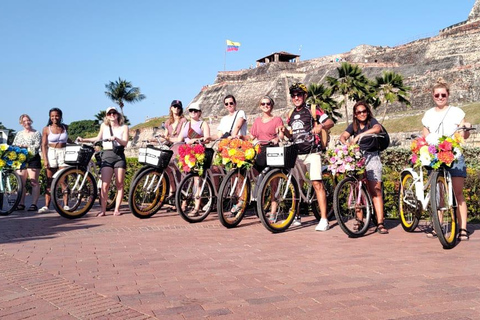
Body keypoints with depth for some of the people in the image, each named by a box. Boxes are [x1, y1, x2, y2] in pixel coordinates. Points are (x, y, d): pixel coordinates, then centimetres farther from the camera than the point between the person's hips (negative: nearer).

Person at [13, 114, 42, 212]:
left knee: (34, 182, -7)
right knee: (21, 183, 2)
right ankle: (21, 204, 6)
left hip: (33, 159, -4)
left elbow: (37, 146, -7)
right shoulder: (19, 134, 18)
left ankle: (34, 204, -7)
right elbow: (13, 145, 16)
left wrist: (25, 146, -15)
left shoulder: (36, 133, 4)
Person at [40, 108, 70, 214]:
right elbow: (44, 145, -1)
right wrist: (45, 159, -8)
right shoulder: (46, 129, 1)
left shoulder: (65, 127, 8)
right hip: (51, 154, -1)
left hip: (63, 153, 1)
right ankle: (46, 206, 4)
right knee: (50, 181, 0)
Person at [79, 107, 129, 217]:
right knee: (105, 184, -8)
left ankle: (117, 209, 4)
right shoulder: (104, 126, 13)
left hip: (119, 156, 0)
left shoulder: (124, 127, 8)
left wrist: (116, 138, -22)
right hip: (107, 155, 0)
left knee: (119, 184, -1)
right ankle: (103, 210, -5)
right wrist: (83, 140, 23)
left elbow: (125, 142, -4)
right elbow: (98, 138, 28)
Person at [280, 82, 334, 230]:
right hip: (296, 154, 6)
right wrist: (284, 131, 2)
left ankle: (324, 219, -12)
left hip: (312, 153, -6)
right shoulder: (291, 115, 17)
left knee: (317, 184, -14)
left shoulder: (313, 110, 1)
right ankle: (296, 216, 21)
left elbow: (330, 122, -4)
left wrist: (321, 126, -24)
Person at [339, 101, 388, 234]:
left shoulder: (372, 121, 1)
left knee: (376, 190, -11)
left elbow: (377, 128, -23)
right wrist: (346, 144, -25)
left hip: (371, 157, -3)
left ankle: (380, 223, -13)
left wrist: (359, 136, -33)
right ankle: (359, 219, 9)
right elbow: (343, 136, -2)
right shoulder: (353, 125, 13)